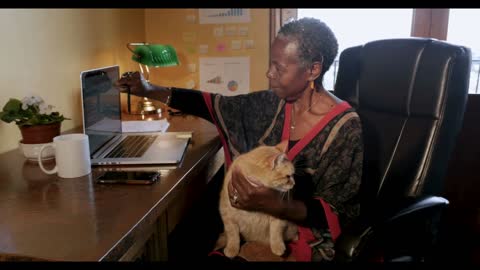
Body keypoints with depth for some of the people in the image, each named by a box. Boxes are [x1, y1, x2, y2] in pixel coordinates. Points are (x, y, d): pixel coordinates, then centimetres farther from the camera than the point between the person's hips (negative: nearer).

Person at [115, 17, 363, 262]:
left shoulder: (346, 129, -18)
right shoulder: (274, 104, -2)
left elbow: (336, 214, -17)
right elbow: (216, 105, 6)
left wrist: (274, 204, -34)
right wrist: (150, 91, 3)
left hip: (301, 237, -5)